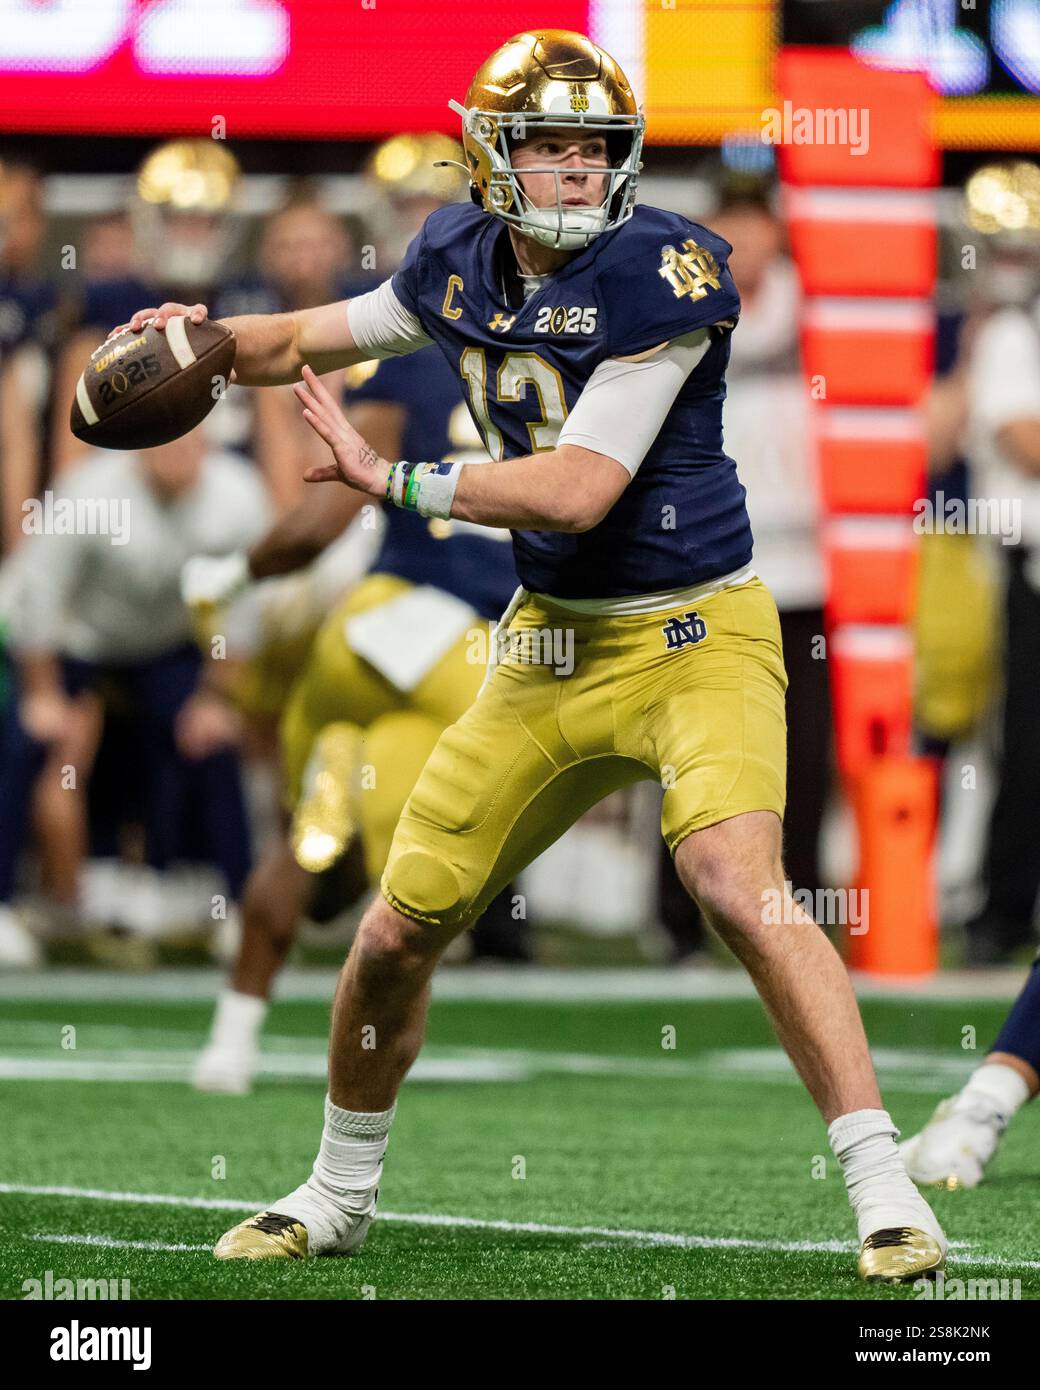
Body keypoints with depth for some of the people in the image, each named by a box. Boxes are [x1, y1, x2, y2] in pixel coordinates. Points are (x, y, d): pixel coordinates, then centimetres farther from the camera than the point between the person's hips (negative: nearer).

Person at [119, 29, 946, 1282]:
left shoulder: (662, 274, -20)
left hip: (692, 632, -6)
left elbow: (578, 488, -26)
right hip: (551, 646, 6)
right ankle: (339, 1194, 33)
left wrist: (394, 481, -21)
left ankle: (883, 1187, -21)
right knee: (398, 929, 9)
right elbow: (318, 341, 19)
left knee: (738, 887, -29)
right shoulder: (461, 261, 0)